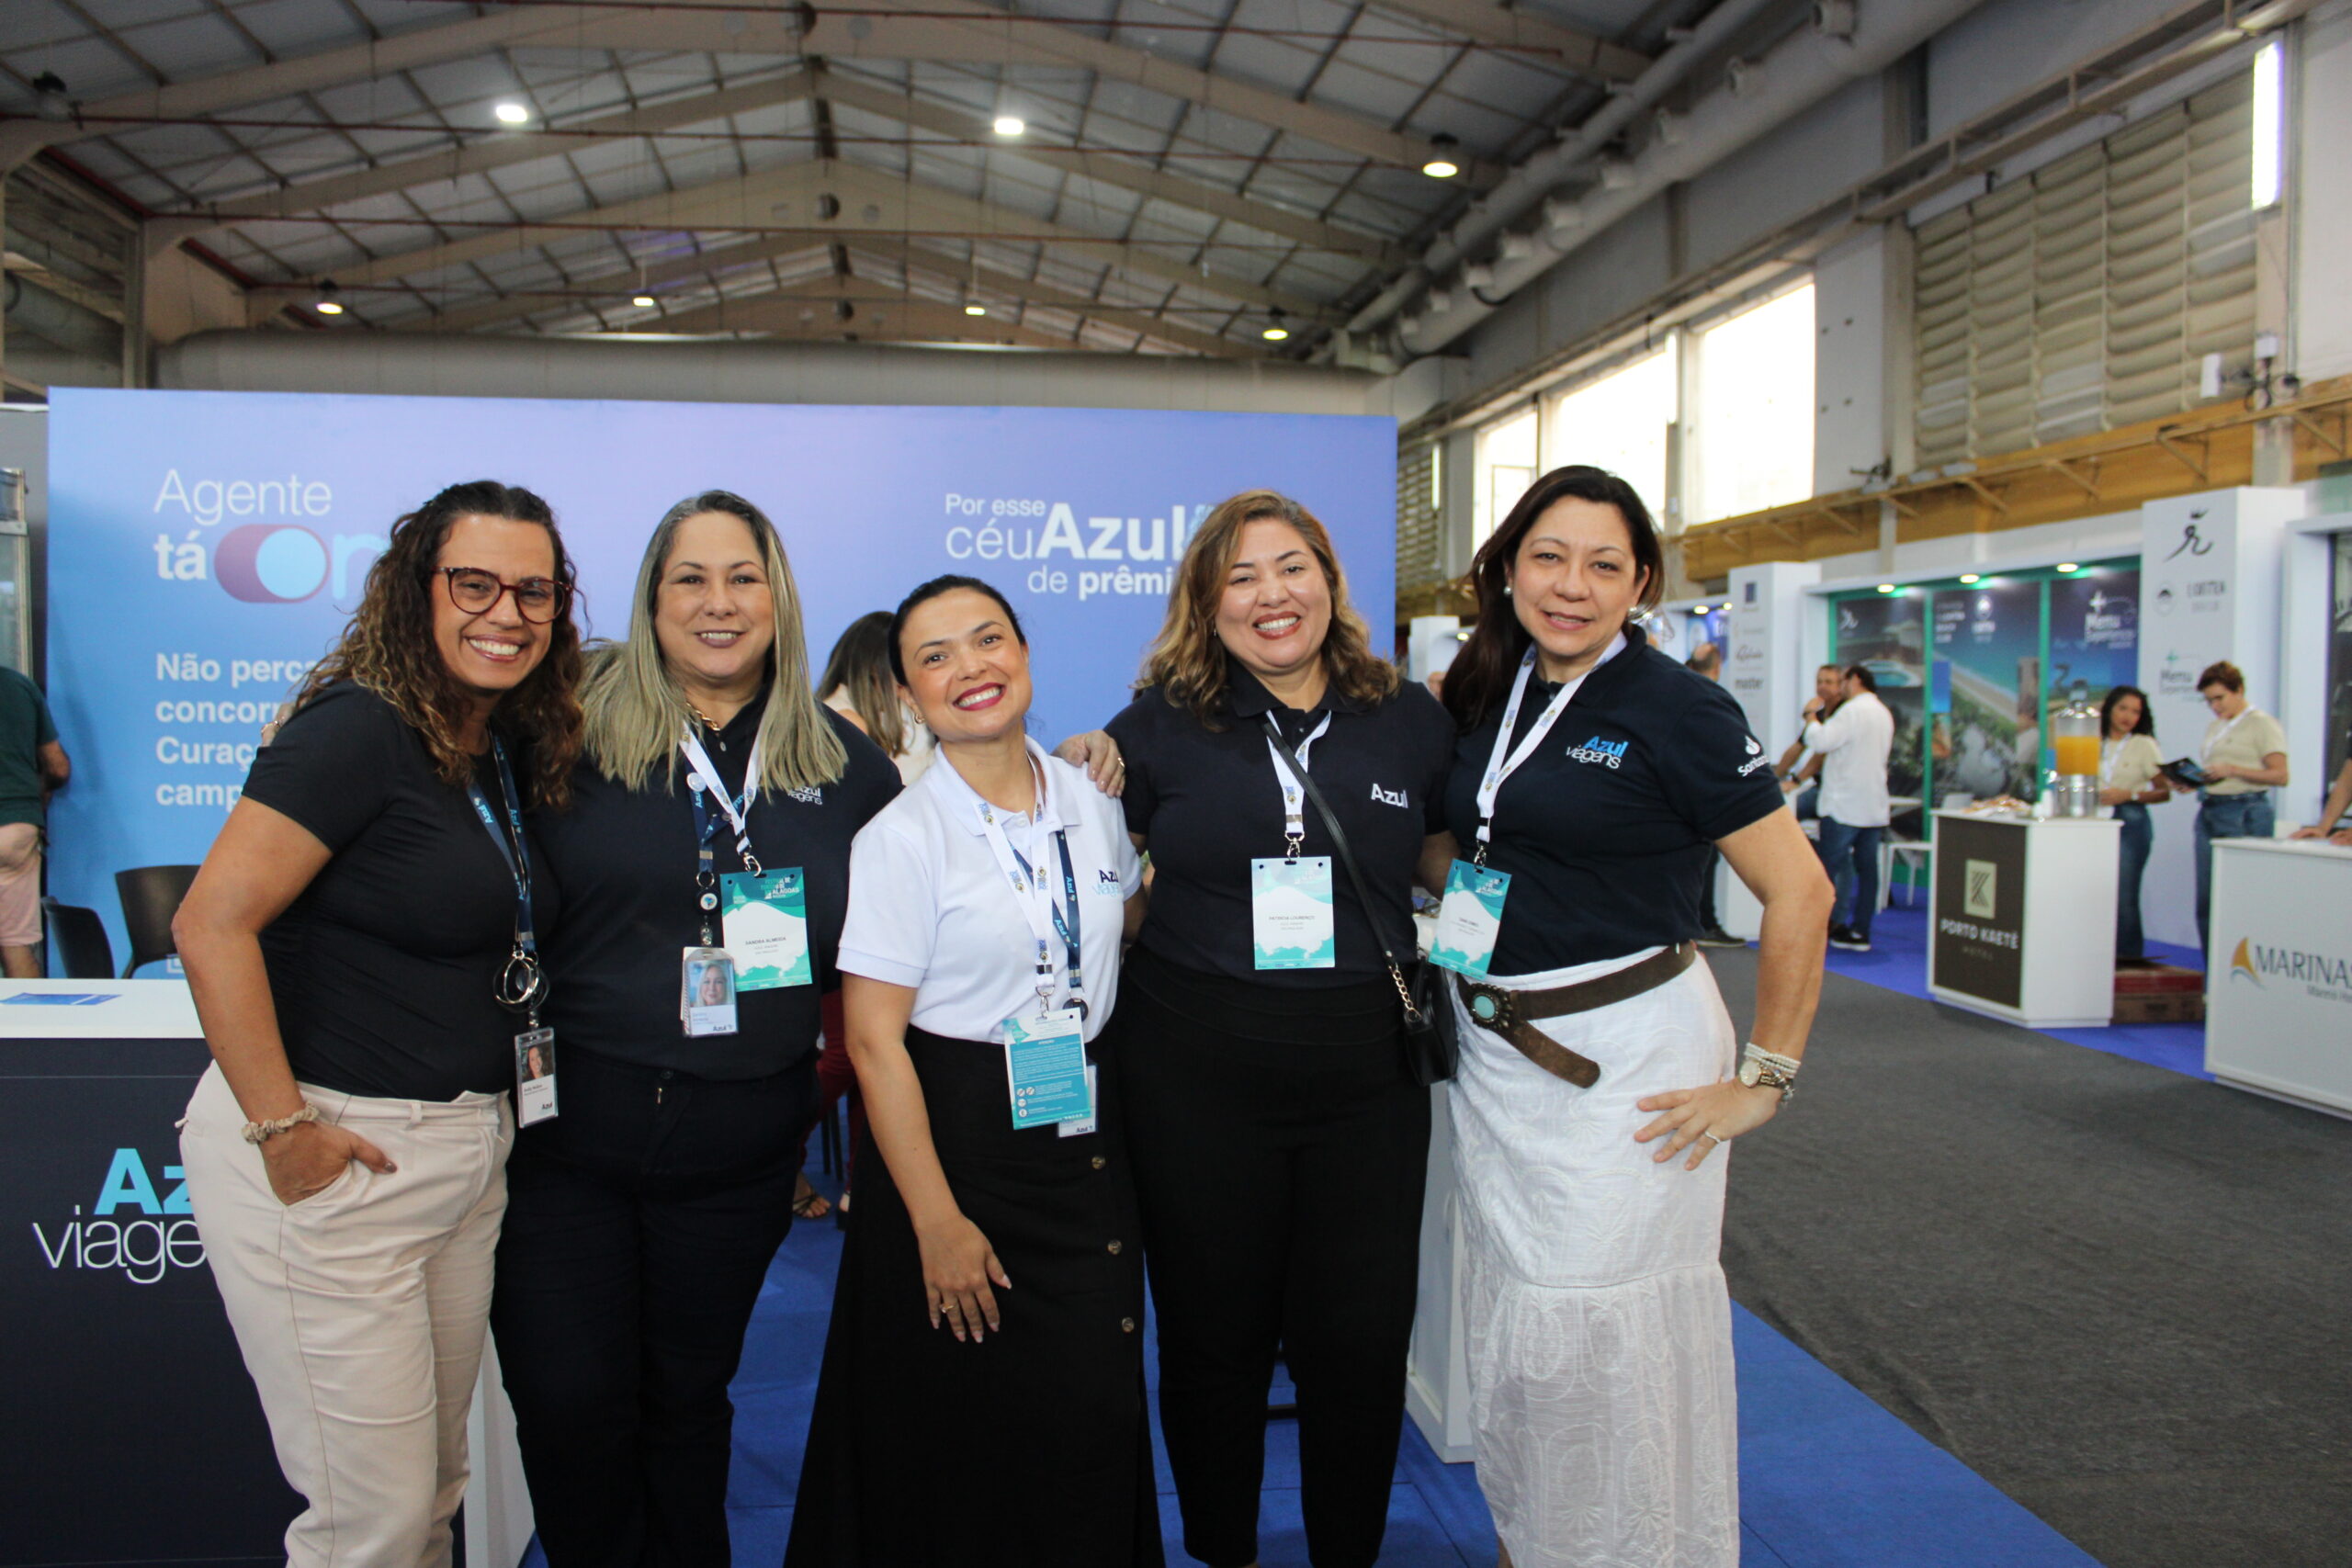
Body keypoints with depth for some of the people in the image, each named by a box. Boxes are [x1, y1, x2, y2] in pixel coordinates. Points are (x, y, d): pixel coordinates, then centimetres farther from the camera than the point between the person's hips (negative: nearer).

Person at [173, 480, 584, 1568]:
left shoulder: (511, 753, 8)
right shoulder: (359, 731, -15)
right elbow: (211, 923, -21)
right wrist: (281, 1128, -19)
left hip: (468, 1149, 8)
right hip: (333, 1154, -8)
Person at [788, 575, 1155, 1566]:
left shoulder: (1090, 803, 3)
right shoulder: (903, 838, -12)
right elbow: (875, 1041, -14)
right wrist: (938, 1223, -15)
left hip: (1085, 1130, 5)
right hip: (956, 1135, -4)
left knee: (1096, 1406, 8)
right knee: (965, 1434, 4)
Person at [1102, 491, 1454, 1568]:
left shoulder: (1411, 721, 4)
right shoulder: (1161, 726, -1)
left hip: (1366, 1072, 1)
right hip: (1197, 1074, -1)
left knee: (1361, 1342, 8)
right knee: (1215, 1339, 12)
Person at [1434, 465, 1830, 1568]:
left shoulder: (1674, 709, -11)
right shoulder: (1485, 693, 6)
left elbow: (1799, 891, -12)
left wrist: (1765, 1077, -12)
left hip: (1624, 1053, -6)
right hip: (1492, 1050, 6)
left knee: (1600, 1325, 0)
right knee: (1506, 1313, 15)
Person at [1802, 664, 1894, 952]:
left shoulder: (1853, 710, -13)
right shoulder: (1884, 714, 17)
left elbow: (1820, 740, -19)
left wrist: (1811, 714, -3)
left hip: (1844, 806, -8)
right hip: (1874, 806, 8)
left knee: (1832, 868, -2)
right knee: (1867, 869, 6)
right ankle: (1860, 931, 7)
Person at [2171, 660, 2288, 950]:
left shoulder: (2262, 724, -2)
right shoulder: (2214, 728, 20)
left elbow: (2280, 776, -11)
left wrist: (2233, 770, -19)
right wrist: (2187, 782, 5)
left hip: (2245, 814, -7)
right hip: (2209, 813, 8)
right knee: (2206, 902, 5)